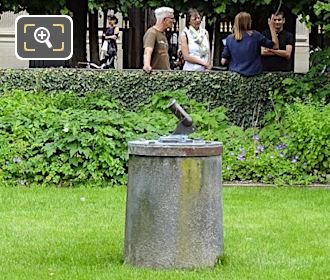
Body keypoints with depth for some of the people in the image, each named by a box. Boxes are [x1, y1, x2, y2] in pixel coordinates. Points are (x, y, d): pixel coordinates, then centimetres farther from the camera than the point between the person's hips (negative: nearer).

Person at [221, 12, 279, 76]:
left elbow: (223, 61, 3)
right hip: (253, 73, -2)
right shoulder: (255, 35, -3)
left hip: (234, 73, 2)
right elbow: (275, 46, 5)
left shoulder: (229, 39, 3)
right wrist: (272, 27, 12)